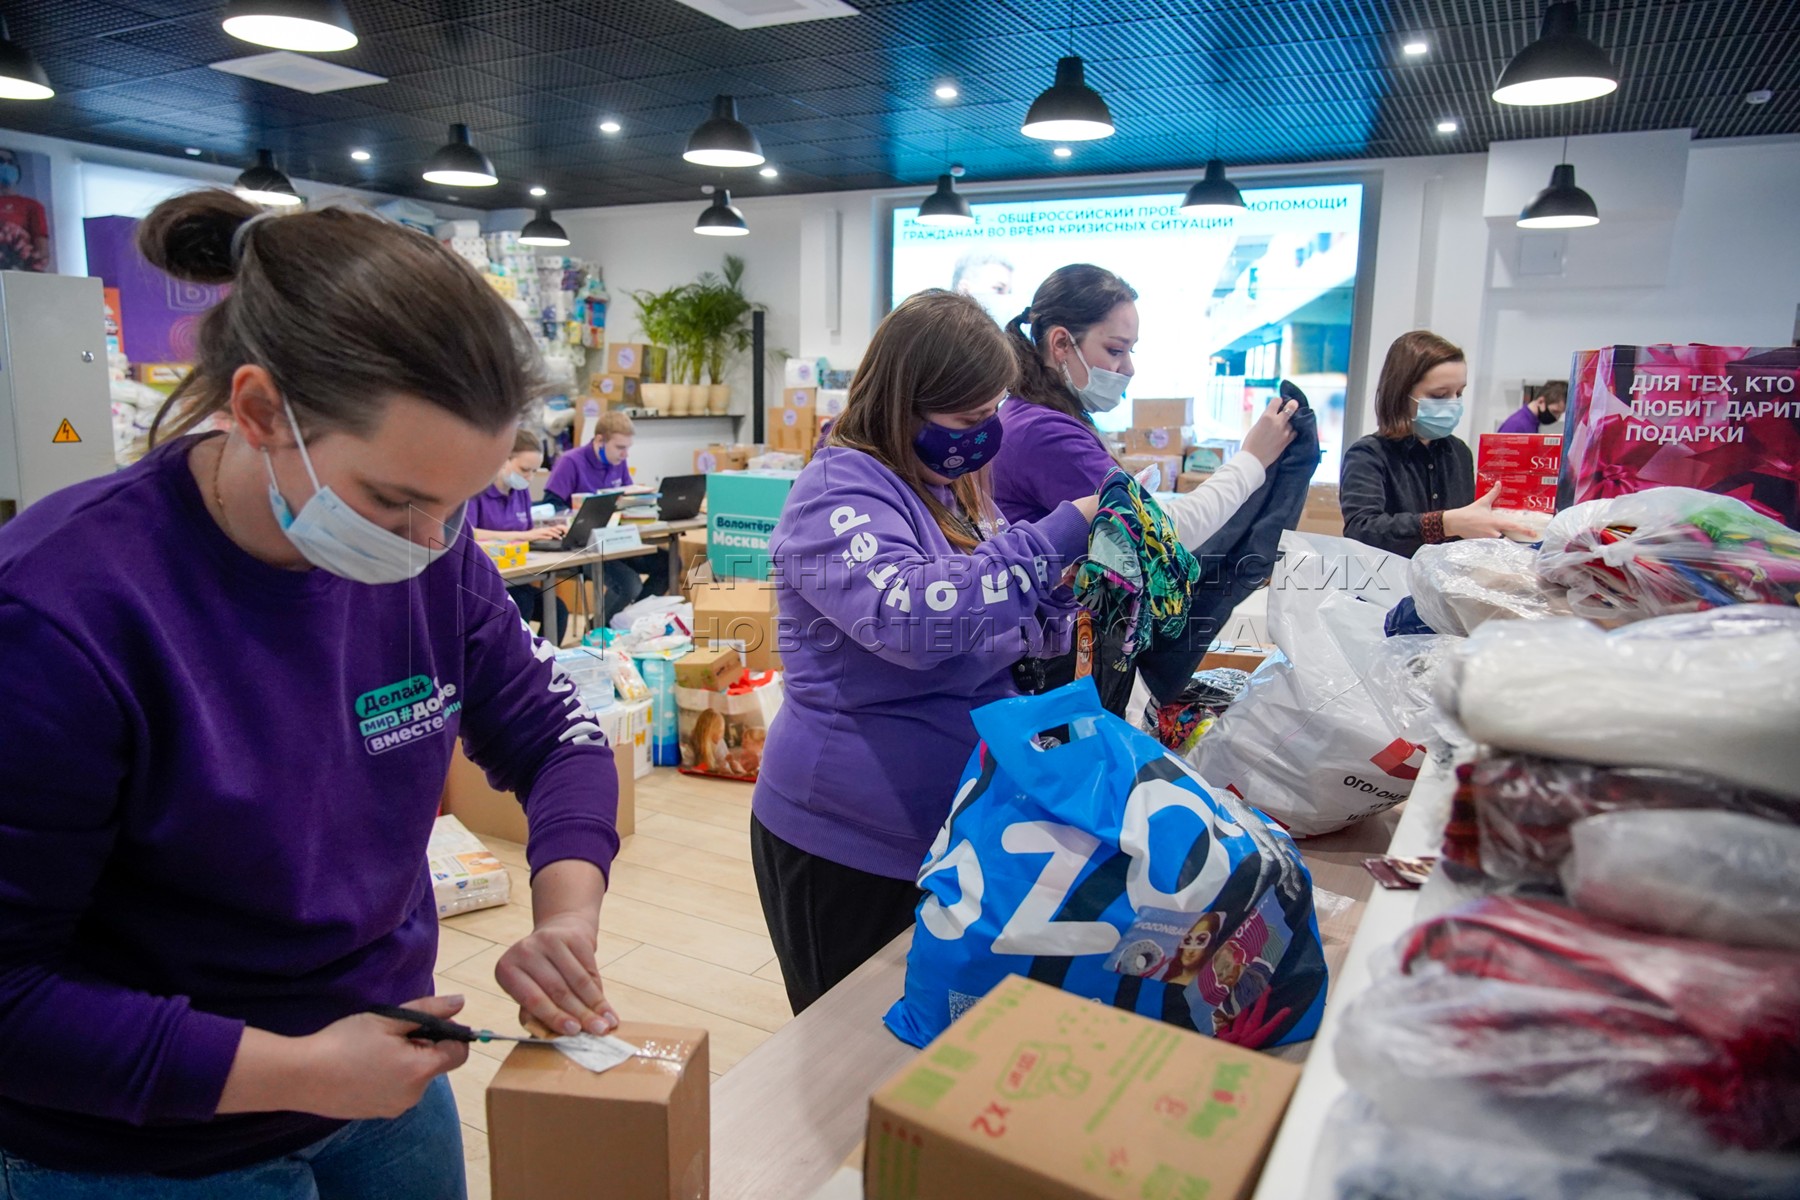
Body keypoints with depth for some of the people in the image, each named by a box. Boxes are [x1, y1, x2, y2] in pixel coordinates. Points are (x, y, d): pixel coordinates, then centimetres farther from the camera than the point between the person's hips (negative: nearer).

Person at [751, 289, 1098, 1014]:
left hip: (950, 829, 8)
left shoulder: (952, 488, 9)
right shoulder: (839, 490, -16)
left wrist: (1069, 589, -5)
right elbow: (910, 614, -35)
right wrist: (1058, 536, -30)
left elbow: (1011, 636, 16)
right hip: (850, 847, -8)